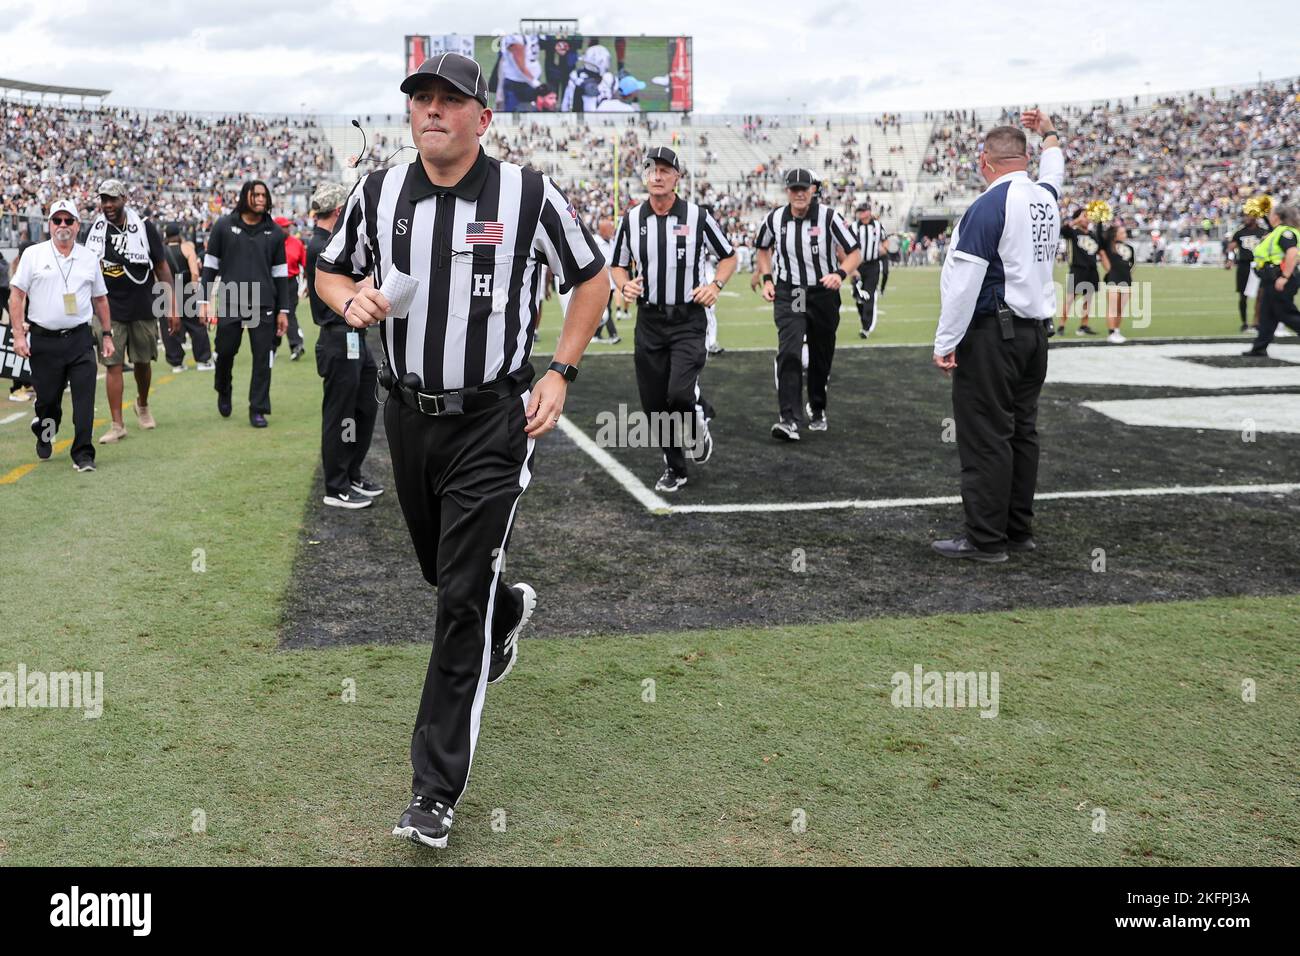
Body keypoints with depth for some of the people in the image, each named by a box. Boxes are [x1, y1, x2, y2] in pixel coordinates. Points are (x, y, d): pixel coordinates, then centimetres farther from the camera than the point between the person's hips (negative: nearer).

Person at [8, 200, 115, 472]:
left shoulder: (90, 258, 10)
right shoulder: (33, 255, 3)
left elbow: (100, 299, 16)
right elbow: (17, 295, 2)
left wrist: (107, 335, 13)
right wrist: (18, 334, -6)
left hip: (80, 339, 1)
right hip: (43, 340, -1)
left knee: (85, 398, -8)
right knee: (47, 398, 8)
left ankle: (83, 455, -3)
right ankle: (44, 433, 38)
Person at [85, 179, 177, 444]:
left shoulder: (144, 227, -5)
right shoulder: (95, 229, 2)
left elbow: (162, 268, 0)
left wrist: (172, 308, -3)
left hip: (143, 309, -1)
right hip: (109, 310, 1)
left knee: (142, 362, 11)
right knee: (112, 365, -3)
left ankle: (142, 405, 39)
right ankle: (117, 425, 0)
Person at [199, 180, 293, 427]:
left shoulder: (274, 232, 9)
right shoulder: (224, 226, 4)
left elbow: (280, 273, 11)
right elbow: (210, 265, 7)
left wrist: (283, 310, 7)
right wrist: (206, 301, 0)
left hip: (264, 306, 1)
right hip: (230, 304, -1)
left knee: (262, 358, -1)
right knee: (225, 352, 5)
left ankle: (258, 409, 8)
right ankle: (223, 391, 35)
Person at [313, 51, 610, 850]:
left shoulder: (529, 193, -8)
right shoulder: (378, 193, 2)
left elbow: (593, 278, 2)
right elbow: (329, 270, 15)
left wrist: (560, 375, -6)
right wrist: (350, 300, -9)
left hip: (492, 423, -5)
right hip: (408, 416, 5)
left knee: (462, 601, -7)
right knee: (443, 573, 21)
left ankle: (437, 792, 1)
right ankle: (512, 611, 58)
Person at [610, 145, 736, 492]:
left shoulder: (698, 217, -4)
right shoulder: (631, 219, 3)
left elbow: (729, 256, 8)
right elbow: (618, 265, 15)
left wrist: (715, 285, -10)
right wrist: (625, 285, -7)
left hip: (688, 320, -3)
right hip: (649, 320, 3)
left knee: (680, 393, -18)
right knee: (654, 403, 4)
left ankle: (698, 426, 17)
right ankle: (674, 468, 22)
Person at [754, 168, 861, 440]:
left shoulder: (828, 217, -11)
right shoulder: (775, 219, -3)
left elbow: (855, 252, -6)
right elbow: (763, 248, 18)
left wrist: (840, 274, -25)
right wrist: (767, 279, 5)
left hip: (823, 294, 0)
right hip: (788, 295, 0)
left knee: (821, 357, 12)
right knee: (789, 353, -18)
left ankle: (817, 409, 36)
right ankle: (789, 419, -22)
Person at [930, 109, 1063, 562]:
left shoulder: (989, 206, -14)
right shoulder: (1046, 198, 10)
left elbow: (963, 281, -18)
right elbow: (1053, 173, 37)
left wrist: (946, 343, -15)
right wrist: (1049, 134, 55)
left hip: (992, 334, -8)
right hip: (1036, 330, 8)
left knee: (985, 437, -5)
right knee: (1023, 431, 12)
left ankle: (986, 539, -1)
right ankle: (1019, 529, 19)